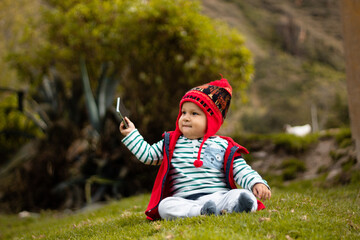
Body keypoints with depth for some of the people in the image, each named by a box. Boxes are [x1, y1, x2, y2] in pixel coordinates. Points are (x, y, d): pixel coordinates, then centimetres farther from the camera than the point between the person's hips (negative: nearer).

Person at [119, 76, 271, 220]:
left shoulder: (223, 146, 11)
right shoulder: (171, 143, 18)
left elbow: (242, 171, 7)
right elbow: (147, 155, 21)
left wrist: (257, 183, -10)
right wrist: (131, 134, 20)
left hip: (219, 196, 0)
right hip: (184, 201, 1)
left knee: (244, 196, -28)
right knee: (165, 206, -32)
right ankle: (200, 212, -48)